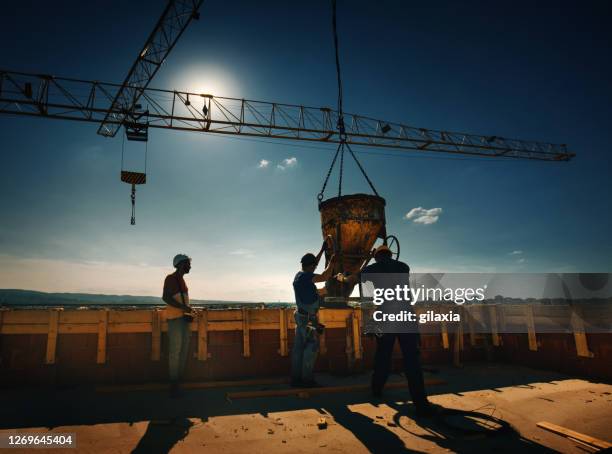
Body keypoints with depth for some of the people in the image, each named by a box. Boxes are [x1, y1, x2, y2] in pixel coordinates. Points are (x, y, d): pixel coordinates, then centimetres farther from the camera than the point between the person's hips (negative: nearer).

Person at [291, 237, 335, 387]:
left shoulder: (299, 275, 10)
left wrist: (323, 249, 27)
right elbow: (325, 276, -28)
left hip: (302, 316, 10)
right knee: (312, 346, -5)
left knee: (299, 346, 9)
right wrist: (332, 262, -12)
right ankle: (307, 378, -3)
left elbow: (314, 263, 24)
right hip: (307, 318, -10)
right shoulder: (306, 276, -18)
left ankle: (296, 378, 12)